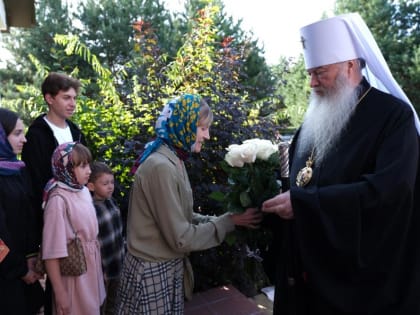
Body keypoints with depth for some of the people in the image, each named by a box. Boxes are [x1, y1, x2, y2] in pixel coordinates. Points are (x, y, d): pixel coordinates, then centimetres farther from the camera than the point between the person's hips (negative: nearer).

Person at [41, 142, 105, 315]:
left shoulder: (84, 191, -1)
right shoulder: (58, 200, -22)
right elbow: (52, 251, -20)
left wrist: (98, 268, 14)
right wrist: (60, 292, -15)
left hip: (92, 268, 6)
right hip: (73, 273, -6)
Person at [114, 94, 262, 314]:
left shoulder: (174, 161, 6)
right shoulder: (161, 167, -24)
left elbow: (183, 218, 6)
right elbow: (181, 238, -22)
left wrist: (227, 219, -4)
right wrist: (229, 221, -15)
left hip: (169, 267, 8)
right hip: (154, 272, -8)